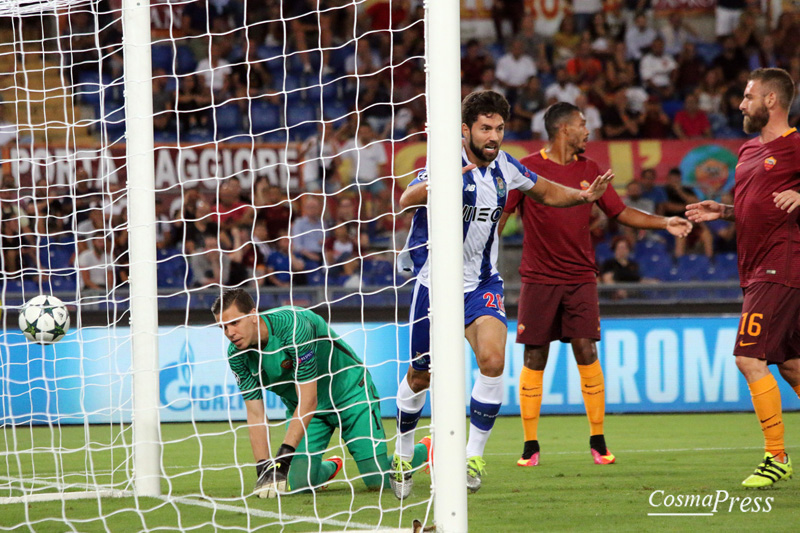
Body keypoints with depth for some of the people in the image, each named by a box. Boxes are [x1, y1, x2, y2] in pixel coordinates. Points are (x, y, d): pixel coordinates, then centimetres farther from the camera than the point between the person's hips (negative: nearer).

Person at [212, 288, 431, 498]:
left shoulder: (292, 326, -34)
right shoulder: (237, 355, -14)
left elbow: (308, 401, -33)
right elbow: (255, 414, -11)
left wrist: (283, 458, -37)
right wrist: (263, 469, -23)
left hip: (349, 392, -5)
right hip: (301, 407, 5)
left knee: (380, 481, -11)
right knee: (297, 483, -15)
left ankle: (426, 449, 20)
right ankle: (331, 467, 20)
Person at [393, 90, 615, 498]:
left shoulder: (505, 167, -1)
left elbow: (546, 193, 18)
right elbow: (406, 200, -37)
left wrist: (583, 196, -3)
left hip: (482, 284, 3)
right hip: (435, 281, -3)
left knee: (493, 360, -21)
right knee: (421, 375, 8)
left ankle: (474, 453, -8)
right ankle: (402, 454, 33)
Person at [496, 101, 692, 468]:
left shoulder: (588, 170, 10)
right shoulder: (527, 169, -2)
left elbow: (620, 212, 15)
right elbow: (500, 215, 0)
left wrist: (665, 223, 4)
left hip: (580, 277, 2)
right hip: (538, 279, -2)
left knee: (586, 352, -7)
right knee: (535, 359, -2)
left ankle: (598, 441, 1)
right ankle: (530, 446, 7)